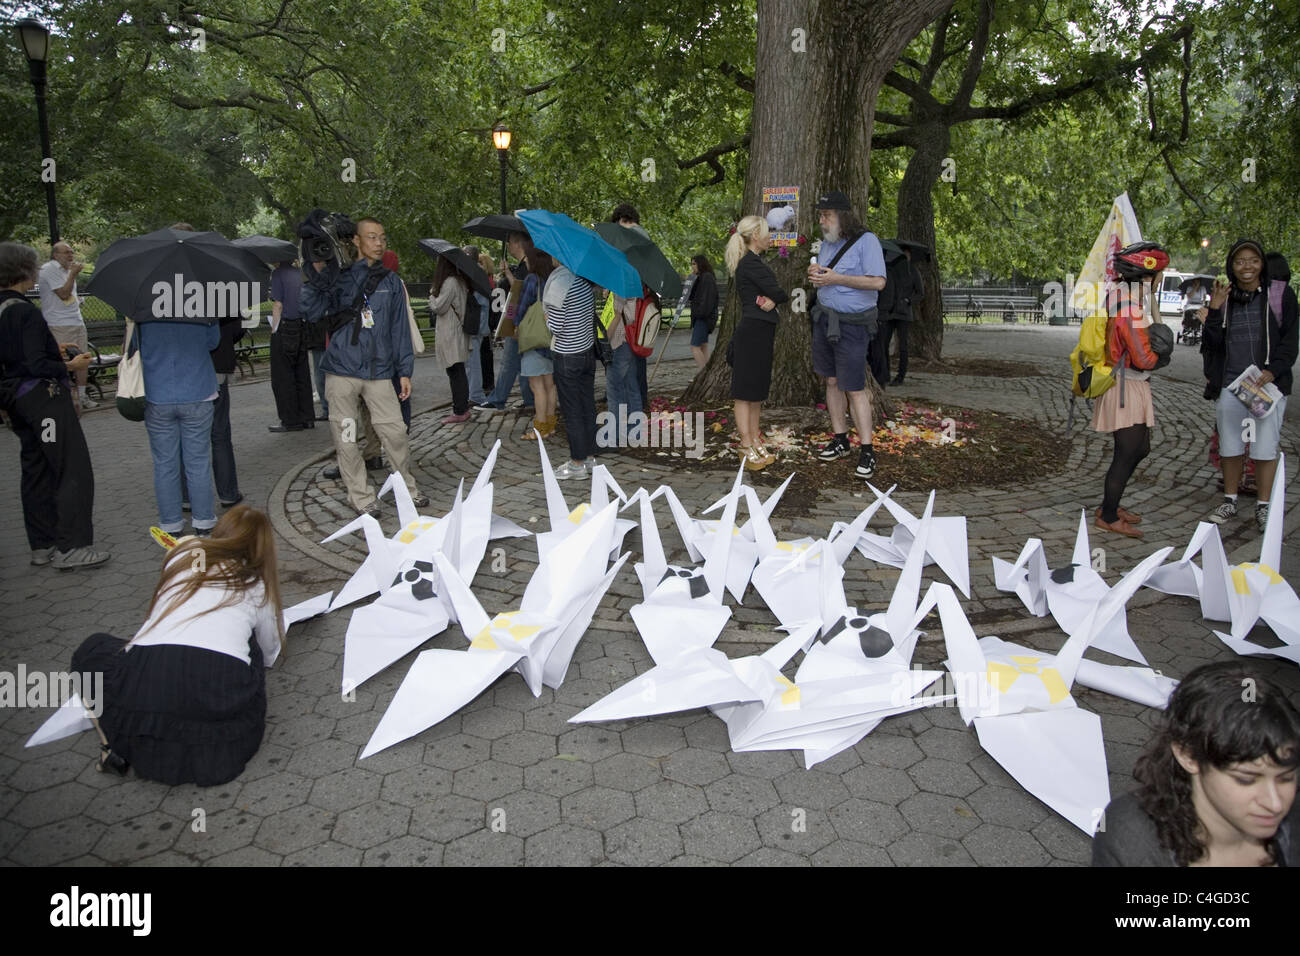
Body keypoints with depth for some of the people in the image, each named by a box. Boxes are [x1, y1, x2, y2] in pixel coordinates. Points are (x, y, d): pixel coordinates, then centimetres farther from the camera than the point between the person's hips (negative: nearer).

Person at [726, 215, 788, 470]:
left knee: (757, 392, 13)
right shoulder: (751, 263, -13)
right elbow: (779, 293, -16)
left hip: (759, 333, 10)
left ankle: (755, 444, 19)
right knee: (746, 392, -6)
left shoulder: (751, 263, 19)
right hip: (753, 332, -10)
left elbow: (773, 295, 15)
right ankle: (747, 449, -4)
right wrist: (776, 297, 3)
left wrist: (771, 299, -4)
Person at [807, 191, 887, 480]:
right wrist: (815, 274, -1)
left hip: (851, 325, -7)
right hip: (824, 318, 7)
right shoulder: (827, 243, 12)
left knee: (854, 389, -8)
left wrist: (835, 278, -21)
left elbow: (878, 282, -20)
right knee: (832, 381, 10)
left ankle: (867, 451, -2)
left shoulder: (866, 241, -11)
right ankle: (840, 440, 20)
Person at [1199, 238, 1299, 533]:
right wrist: (1214, 311, -12)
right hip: (1229, 384, 3)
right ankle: (1230, 501, 25)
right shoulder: (1224, 298, 7)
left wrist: (1273, 371, -15)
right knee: (1230, 447, 11)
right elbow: (1213, 343, 1)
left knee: (1265, 448, -1)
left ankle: (1263, 506, 11)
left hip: (1268, 384, -2)